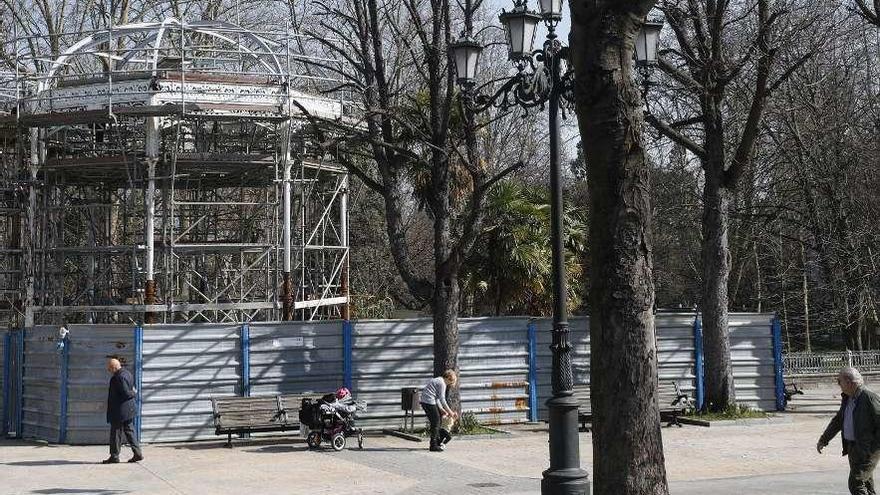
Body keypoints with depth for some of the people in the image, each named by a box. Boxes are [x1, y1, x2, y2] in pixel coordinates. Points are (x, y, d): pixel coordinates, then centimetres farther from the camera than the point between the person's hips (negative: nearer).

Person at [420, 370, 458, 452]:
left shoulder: (437, 380, 21)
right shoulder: (442, 383, -9)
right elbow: (442, 400, -12)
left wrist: (442, 410, 18)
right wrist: (450, 412, -5)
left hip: (423, 400, 10)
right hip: (429, 401, -10)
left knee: (436, 421, 17)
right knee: (435, 422, -5)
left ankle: (438, 442, 26)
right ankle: (433, 445, -5)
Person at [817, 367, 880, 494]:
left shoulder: (870, 398, -18)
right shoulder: (847, 398, 10)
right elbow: (838, 421, 21)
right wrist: (823, 440, 22)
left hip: (867, 449, -9)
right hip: (852, 447, 9)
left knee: (856, 484, -12)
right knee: (866, 485, 15)